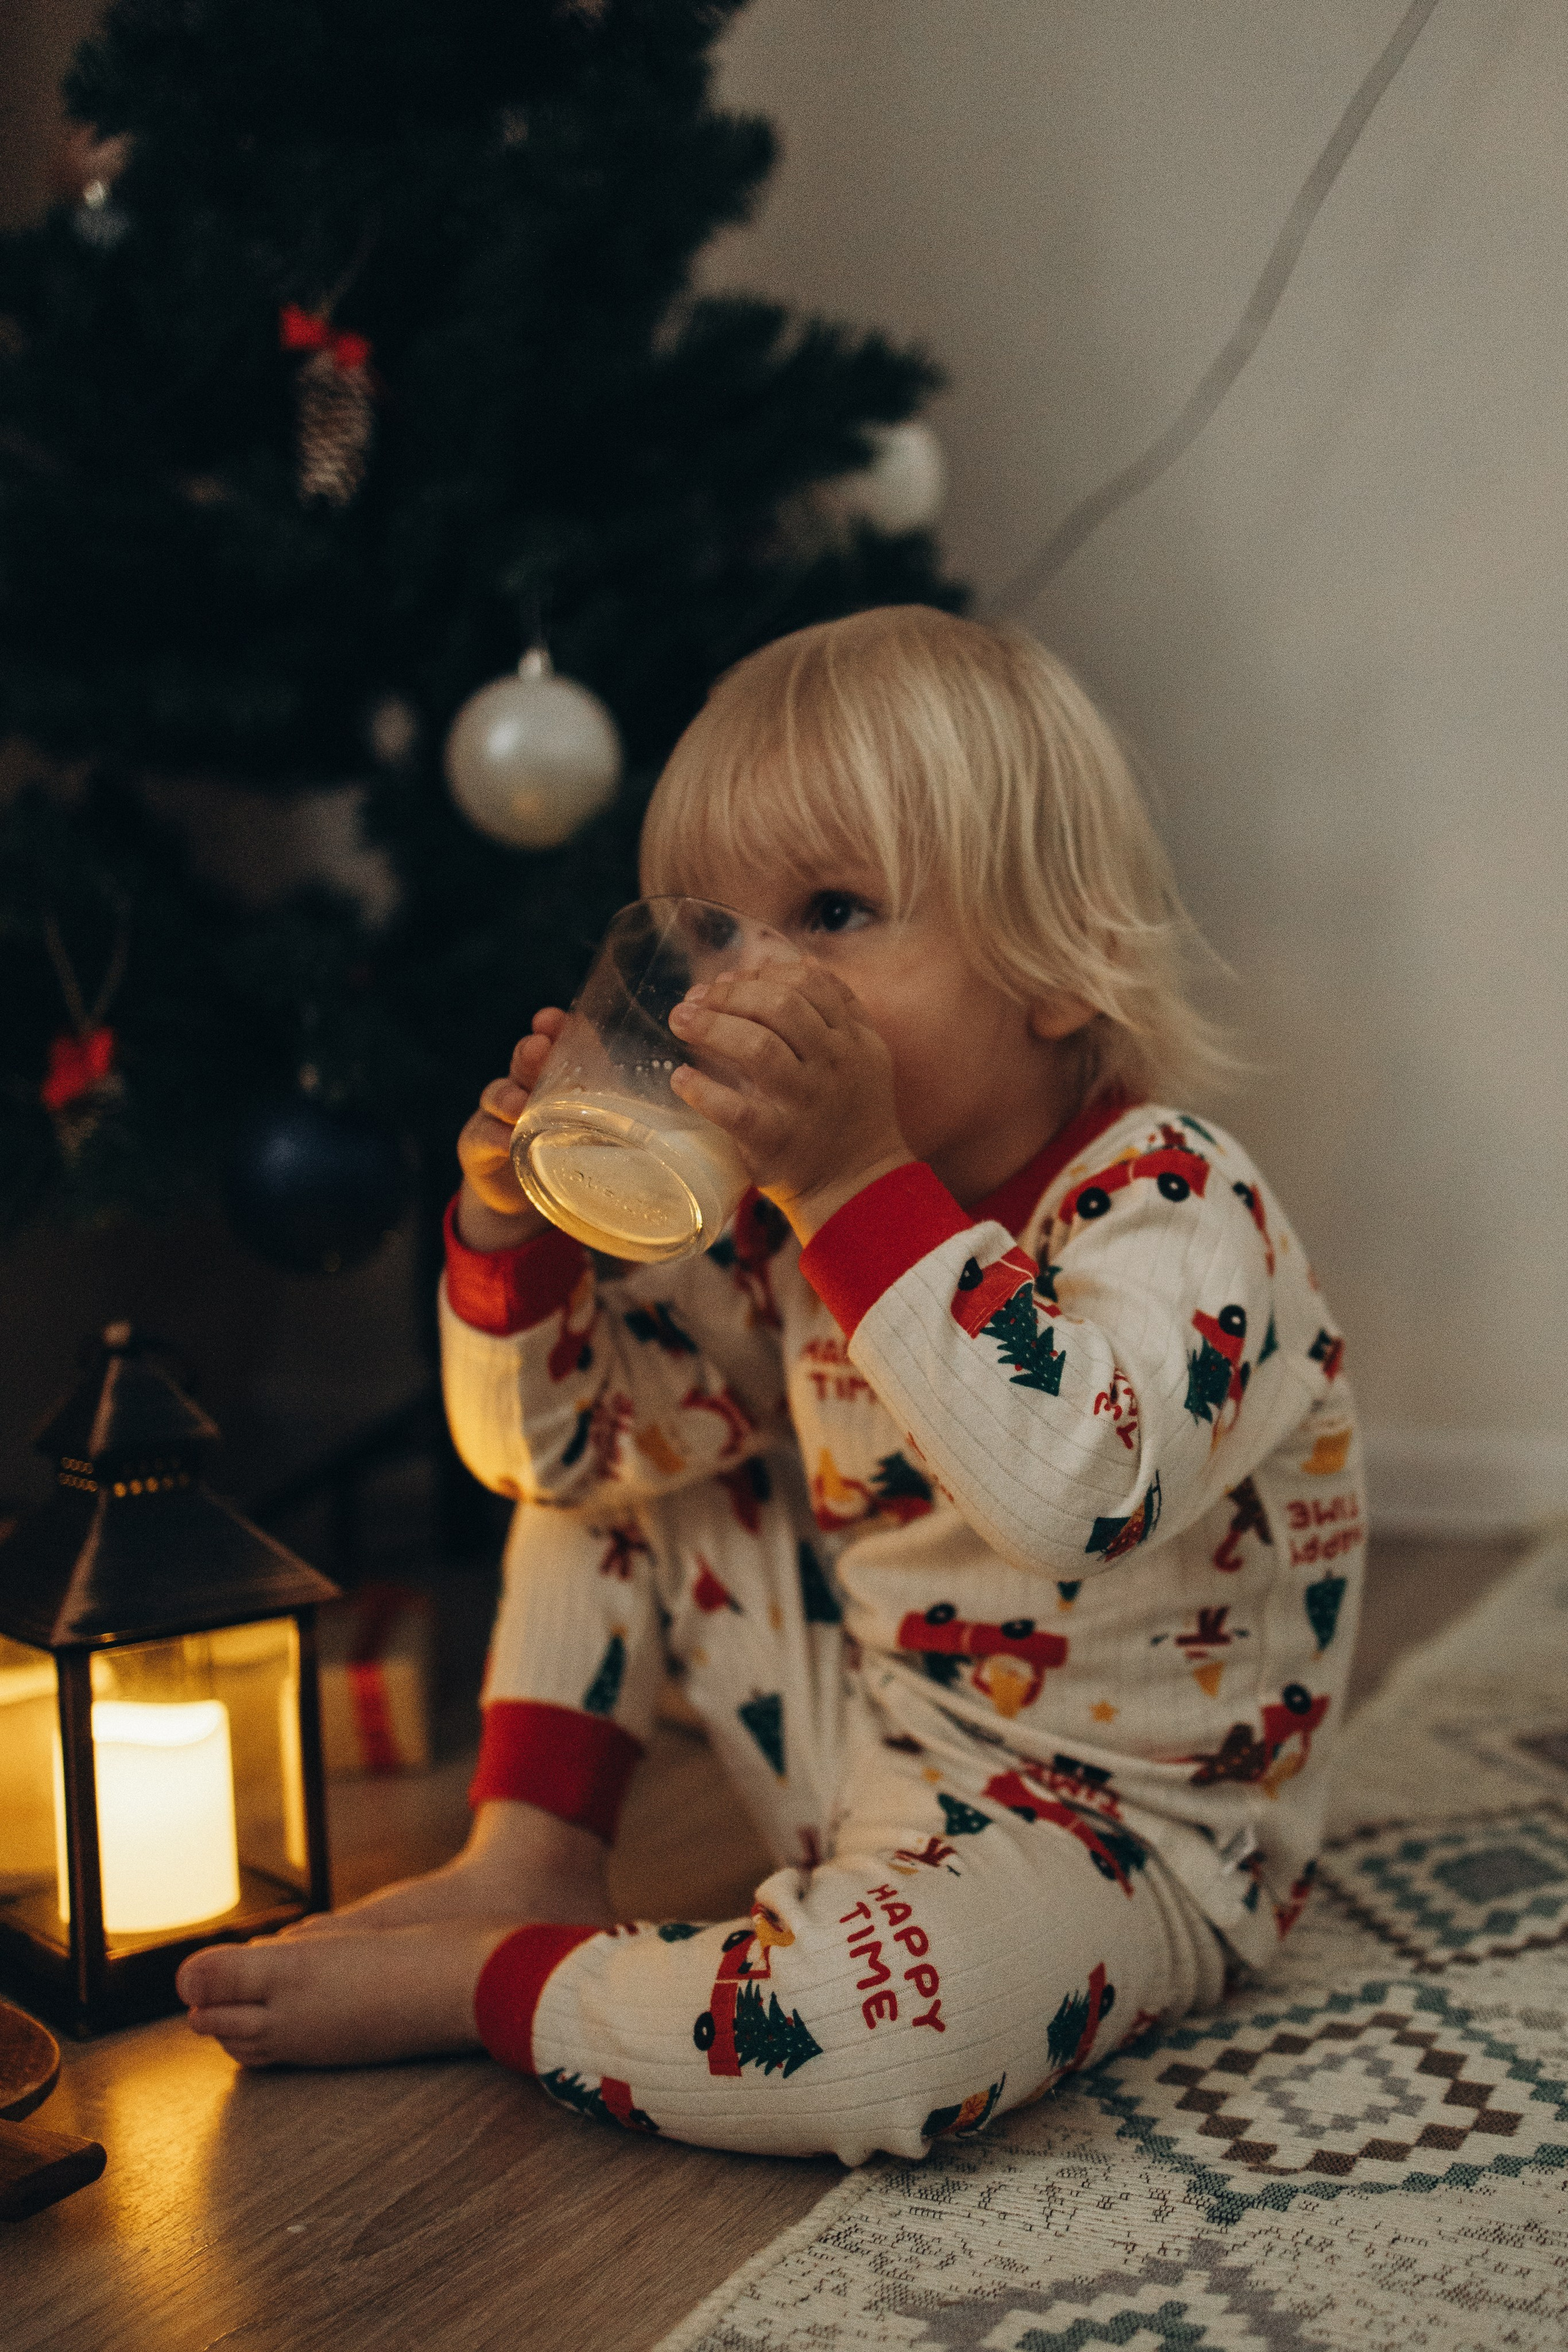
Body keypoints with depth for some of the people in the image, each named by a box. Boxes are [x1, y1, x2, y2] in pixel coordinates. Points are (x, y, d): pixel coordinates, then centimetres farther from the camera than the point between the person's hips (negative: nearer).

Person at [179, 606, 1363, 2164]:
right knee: (619, 1472, 5)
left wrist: (860, 1180, -47)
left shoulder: (1177, 1212, -23)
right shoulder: (792, 1222, -2)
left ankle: (476, 1984, -9)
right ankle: (530, 1863, 6)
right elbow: (546, 1443, 5)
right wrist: (514, 1228, -14)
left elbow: (1073, 1487, -46)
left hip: (1127, 1835, -7)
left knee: (856, 2044, -35)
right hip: (870, 1737, 7)